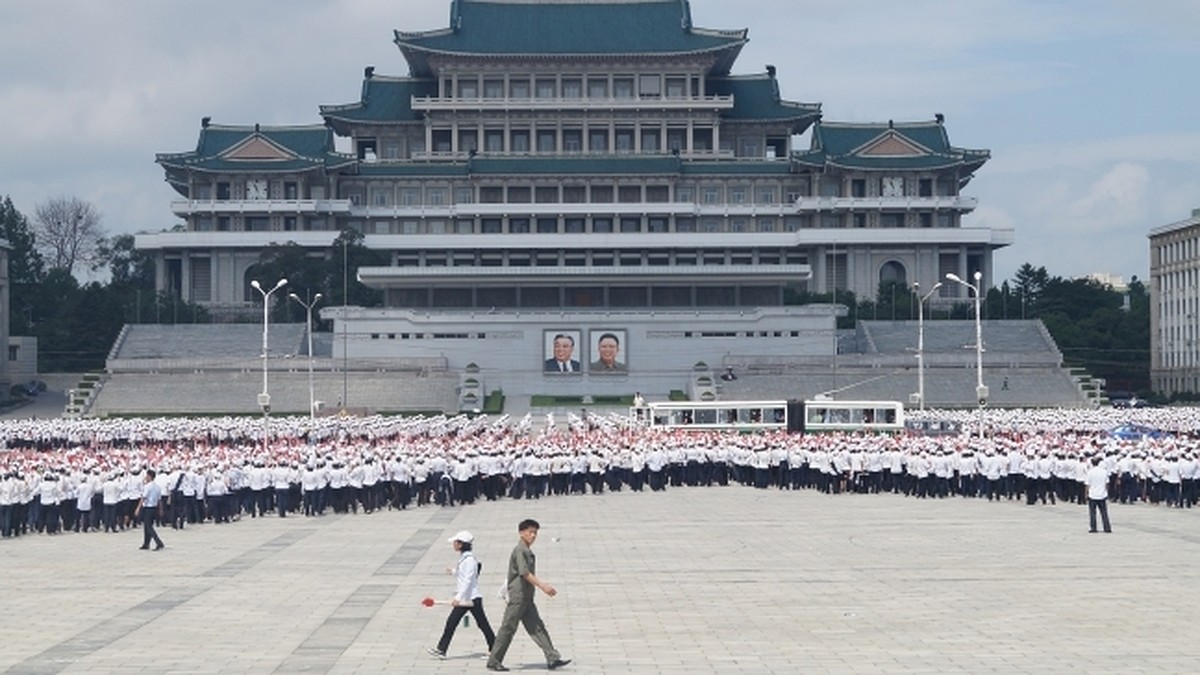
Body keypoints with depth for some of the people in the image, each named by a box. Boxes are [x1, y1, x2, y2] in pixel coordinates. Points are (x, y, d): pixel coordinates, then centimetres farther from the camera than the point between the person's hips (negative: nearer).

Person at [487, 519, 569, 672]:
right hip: (517, 597, -9)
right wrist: (543, 586, -25)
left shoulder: (528, 552, 15)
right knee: (508, 629, -3)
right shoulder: (519, 550, -13)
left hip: (527, 598, 9)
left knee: (537, 628, 3)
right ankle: (493, 661, 5)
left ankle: (553, 659, -1)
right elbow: (524, 573, -22)